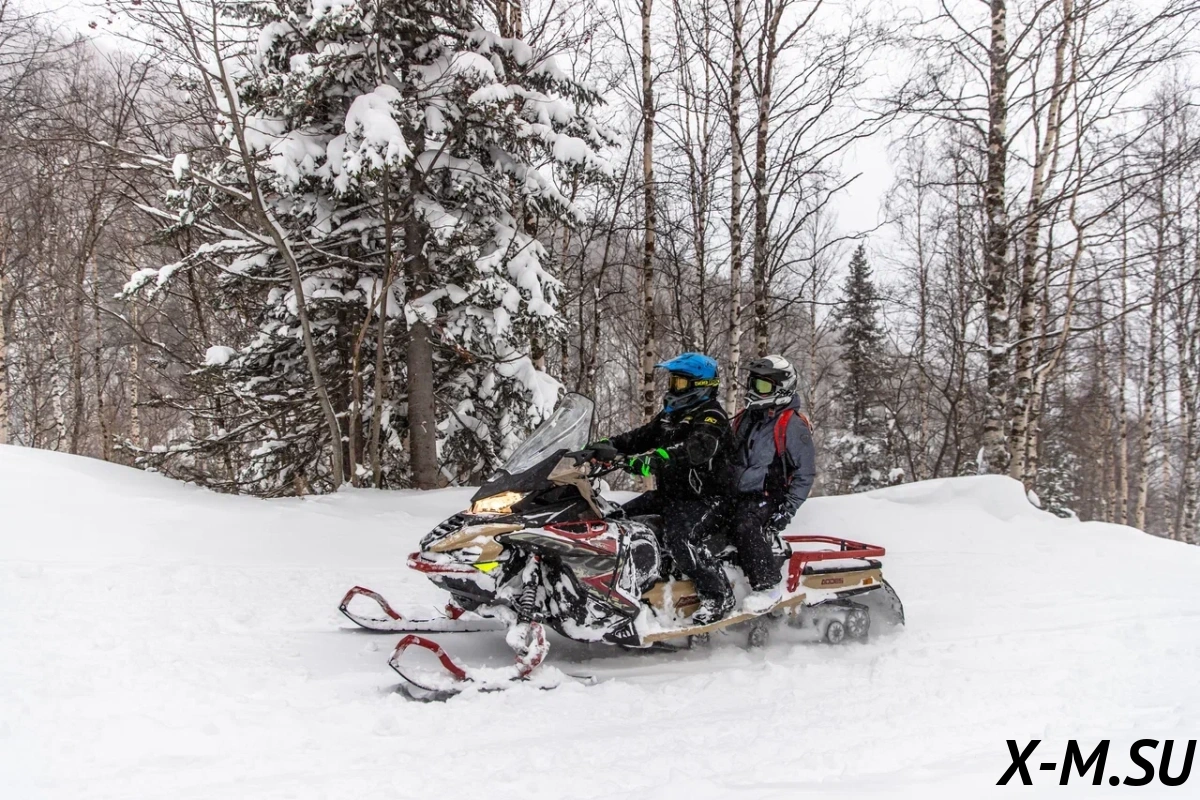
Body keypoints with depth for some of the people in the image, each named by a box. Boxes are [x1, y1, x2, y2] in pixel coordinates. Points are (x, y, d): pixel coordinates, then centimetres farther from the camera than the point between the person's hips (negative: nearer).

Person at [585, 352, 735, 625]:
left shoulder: (712, 418, -14)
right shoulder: (671, 414, 17)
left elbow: (690, 452, -32)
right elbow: (640, 437, 16)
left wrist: (640, 462, -43)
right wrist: (605, 446, -4)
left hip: (702, 498, -10)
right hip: (668, 494, 10)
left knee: (679, 538, -34)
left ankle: (718, 595, -22)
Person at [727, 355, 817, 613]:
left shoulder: (792, 424, -6)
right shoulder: (744, 420, 18)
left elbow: (805, 473, -8)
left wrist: (788, 509, -17)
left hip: (766, 497, -8)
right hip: (736, 495, 8)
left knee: (745, 527, -36)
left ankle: (767, 585, -29)